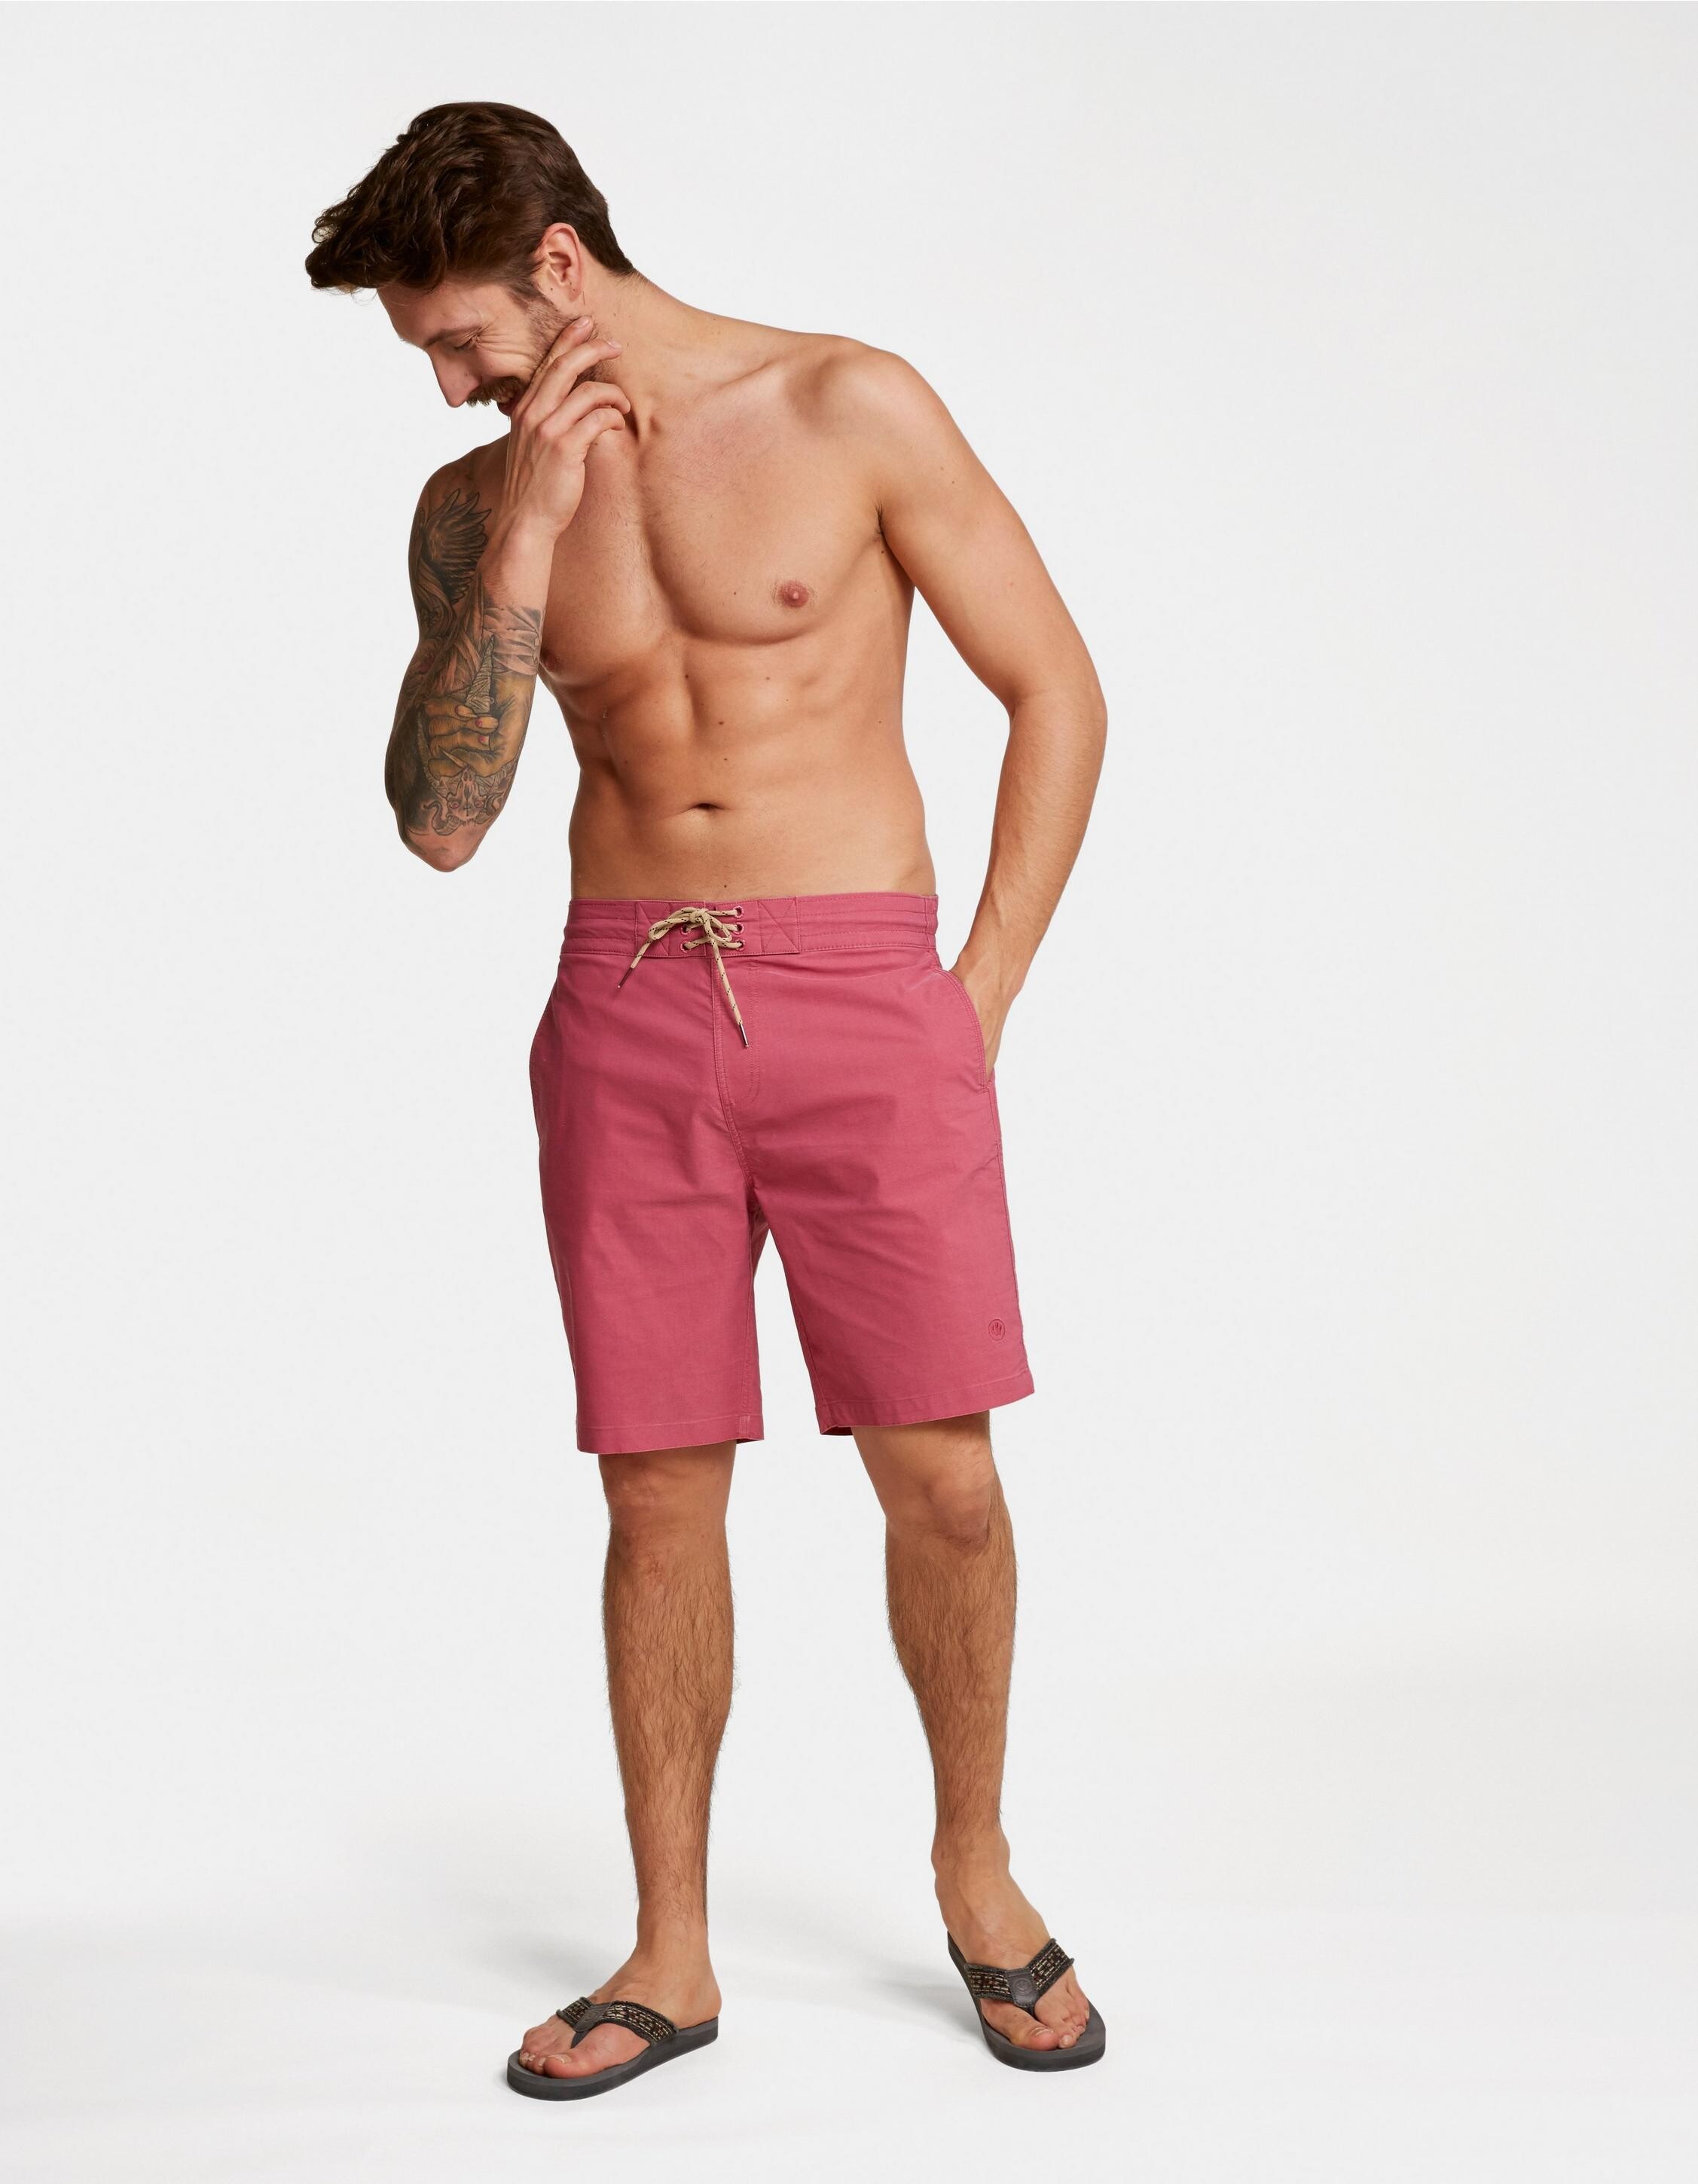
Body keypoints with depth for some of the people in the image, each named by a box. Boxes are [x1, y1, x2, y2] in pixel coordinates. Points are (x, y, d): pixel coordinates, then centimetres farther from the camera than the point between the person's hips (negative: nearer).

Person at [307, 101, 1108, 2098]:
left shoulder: (851, 411, -2)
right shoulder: (473, 508, 9)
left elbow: (1057, 693, 1)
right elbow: (439, 822, -1)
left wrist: (977, 1002, -3)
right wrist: (525, 538, -10)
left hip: (865, 996, -2)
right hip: (624, 1014, 3)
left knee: (940, 1478, -3)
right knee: (659, 1495, 3)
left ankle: (975, 1869, 23)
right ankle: (672, 1956, 19)